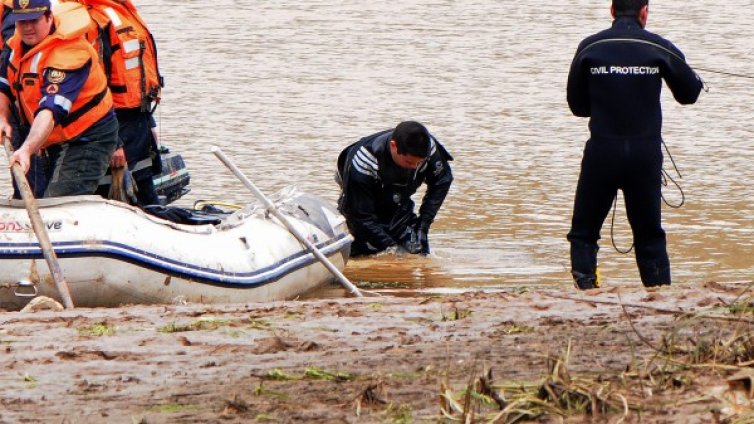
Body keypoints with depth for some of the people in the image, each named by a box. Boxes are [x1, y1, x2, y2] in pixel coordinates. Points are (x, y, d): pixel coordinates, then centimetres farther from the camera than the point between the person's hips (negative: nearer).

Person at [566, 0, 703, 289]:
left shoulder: (590, 48, -1)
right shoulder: (660, 48, -2)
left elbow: (576, 105, 6)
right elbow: (690, 94, 9)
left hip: (602, 151, -1)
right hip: (646, 153, 1)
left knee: (583, 232, 9)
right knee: (649, 233, 12)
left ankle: (585, 286, -7)